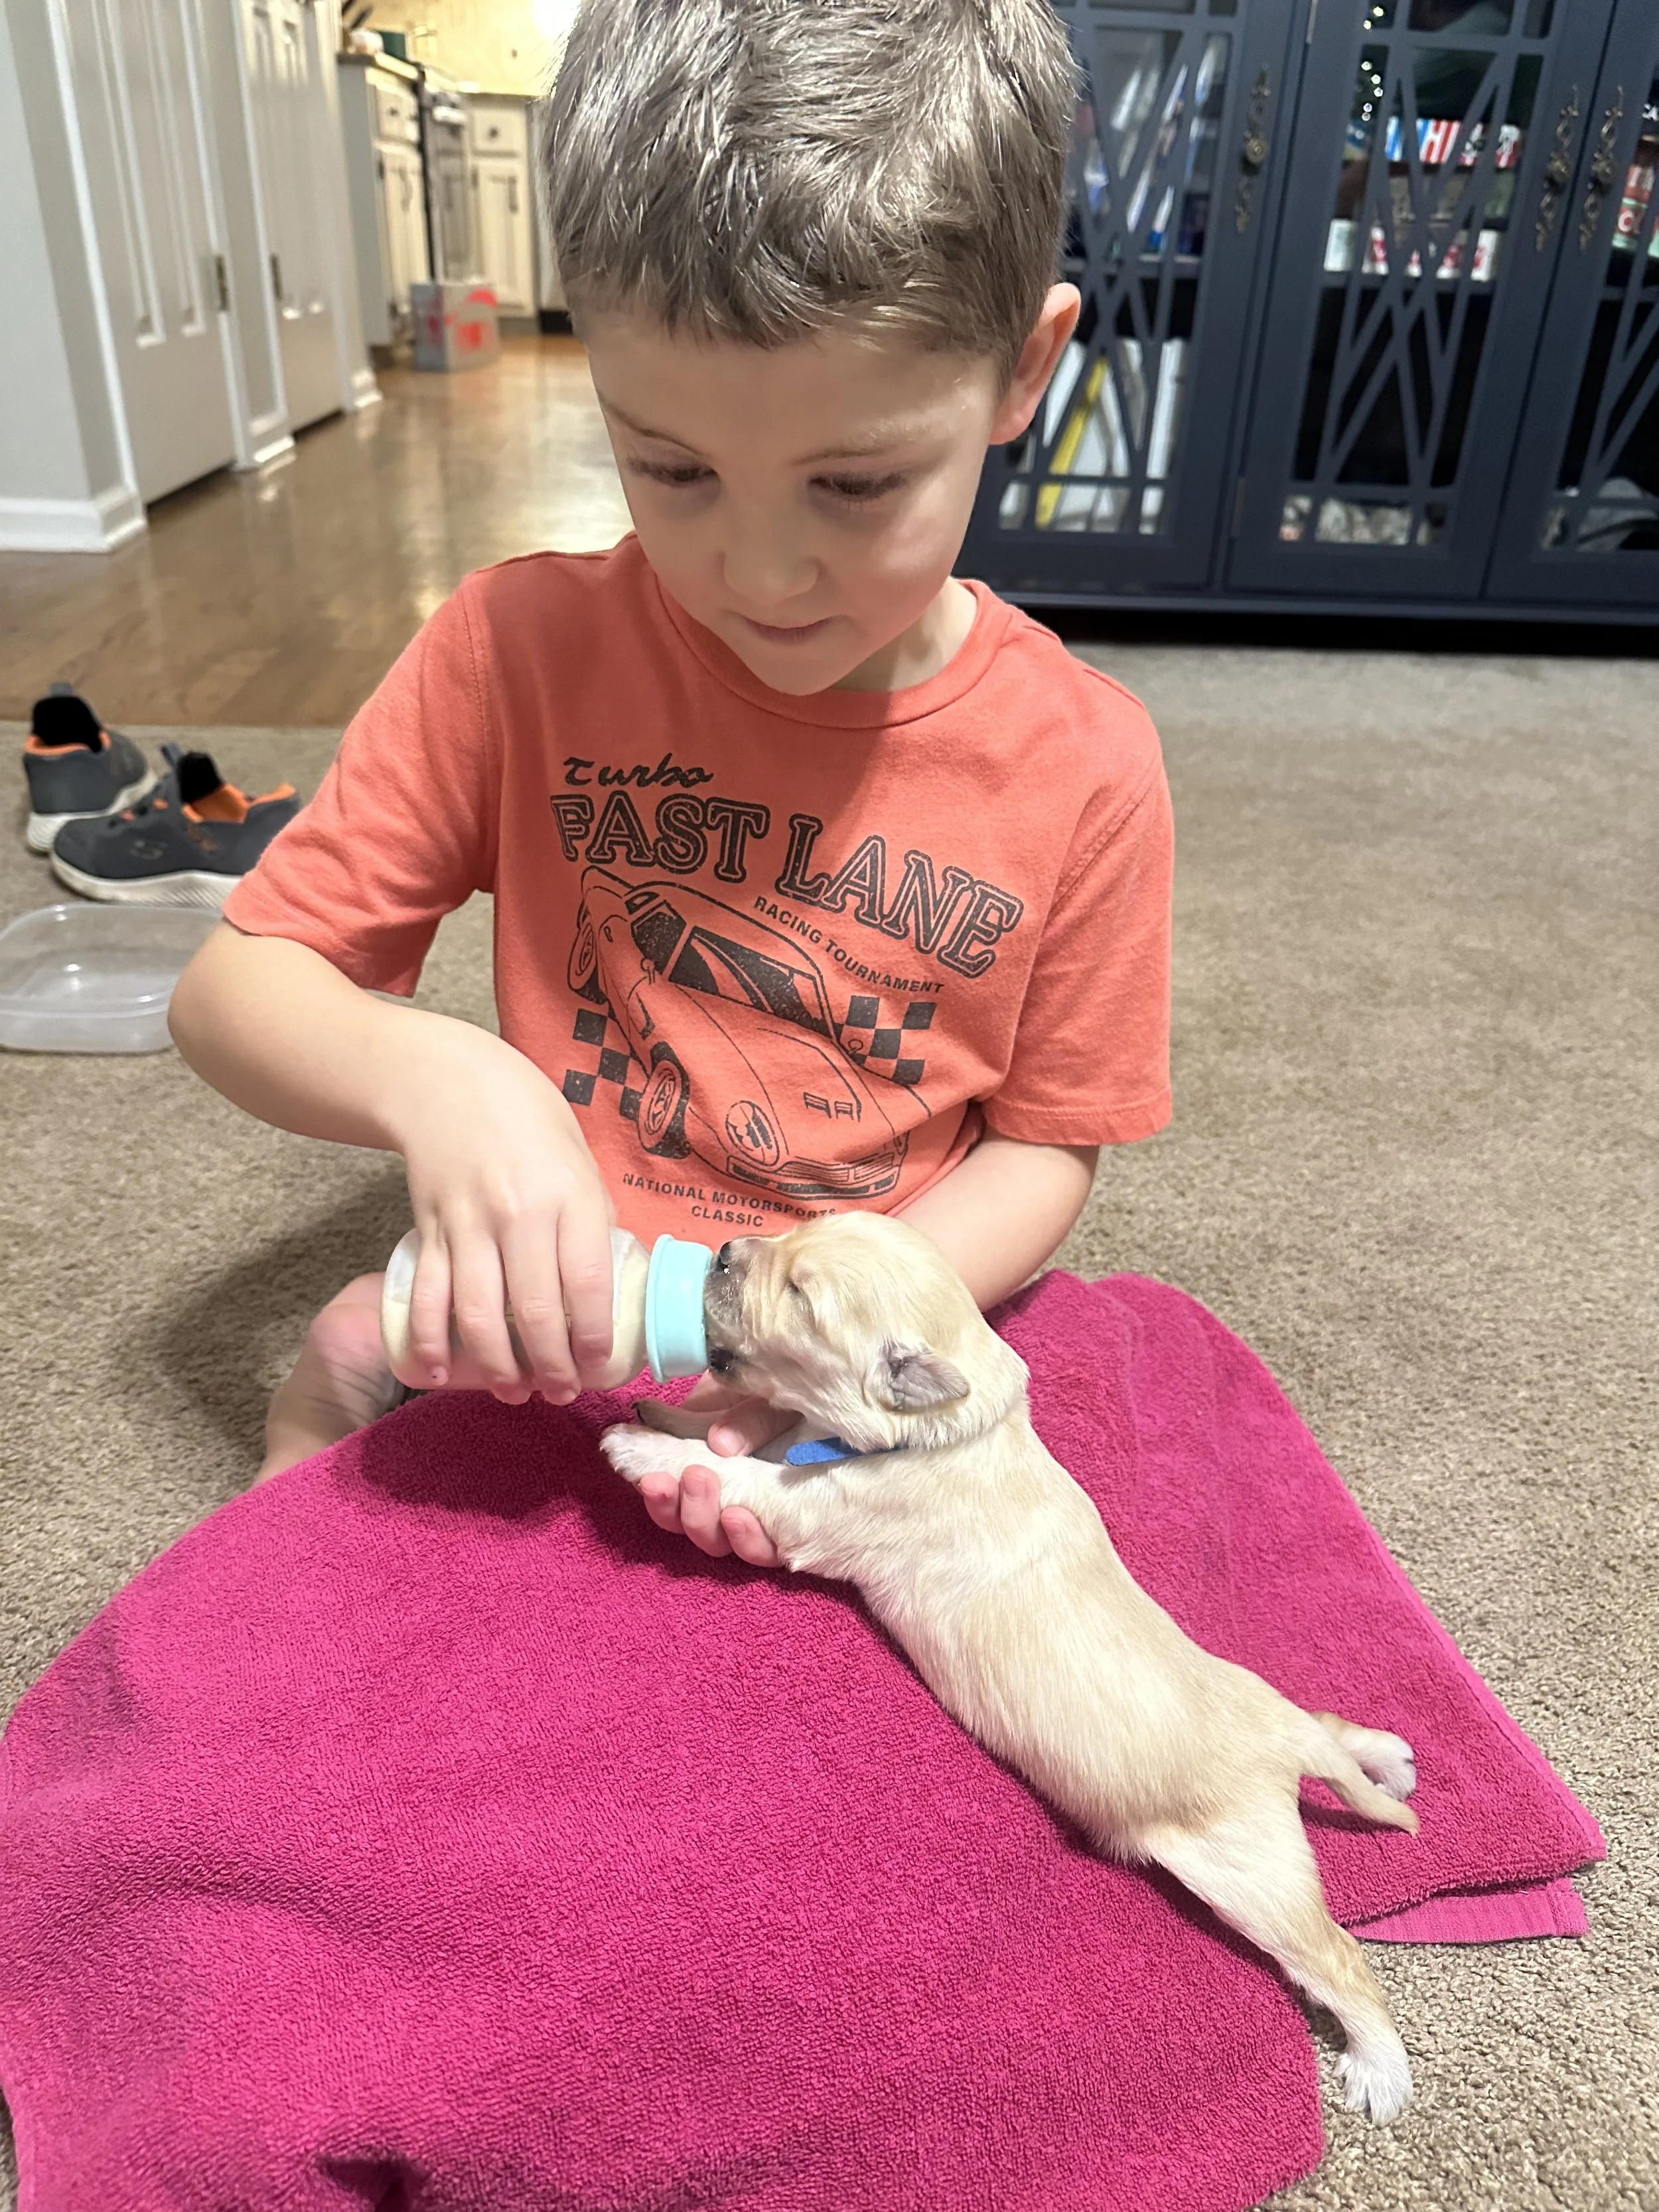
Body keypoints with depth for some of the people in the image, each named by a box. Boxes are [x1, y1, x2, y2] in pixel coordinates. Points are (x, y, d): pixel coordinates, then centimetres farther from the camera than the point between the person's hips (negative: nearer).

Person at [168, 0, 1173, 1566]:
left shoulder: (1080, 763, -10)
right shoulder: (521, 652, -10)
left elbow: (1044, 1145, -1)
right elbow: (230, 987, -6)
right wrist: (426, 1078, -29)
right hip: (552, 1335, 1)